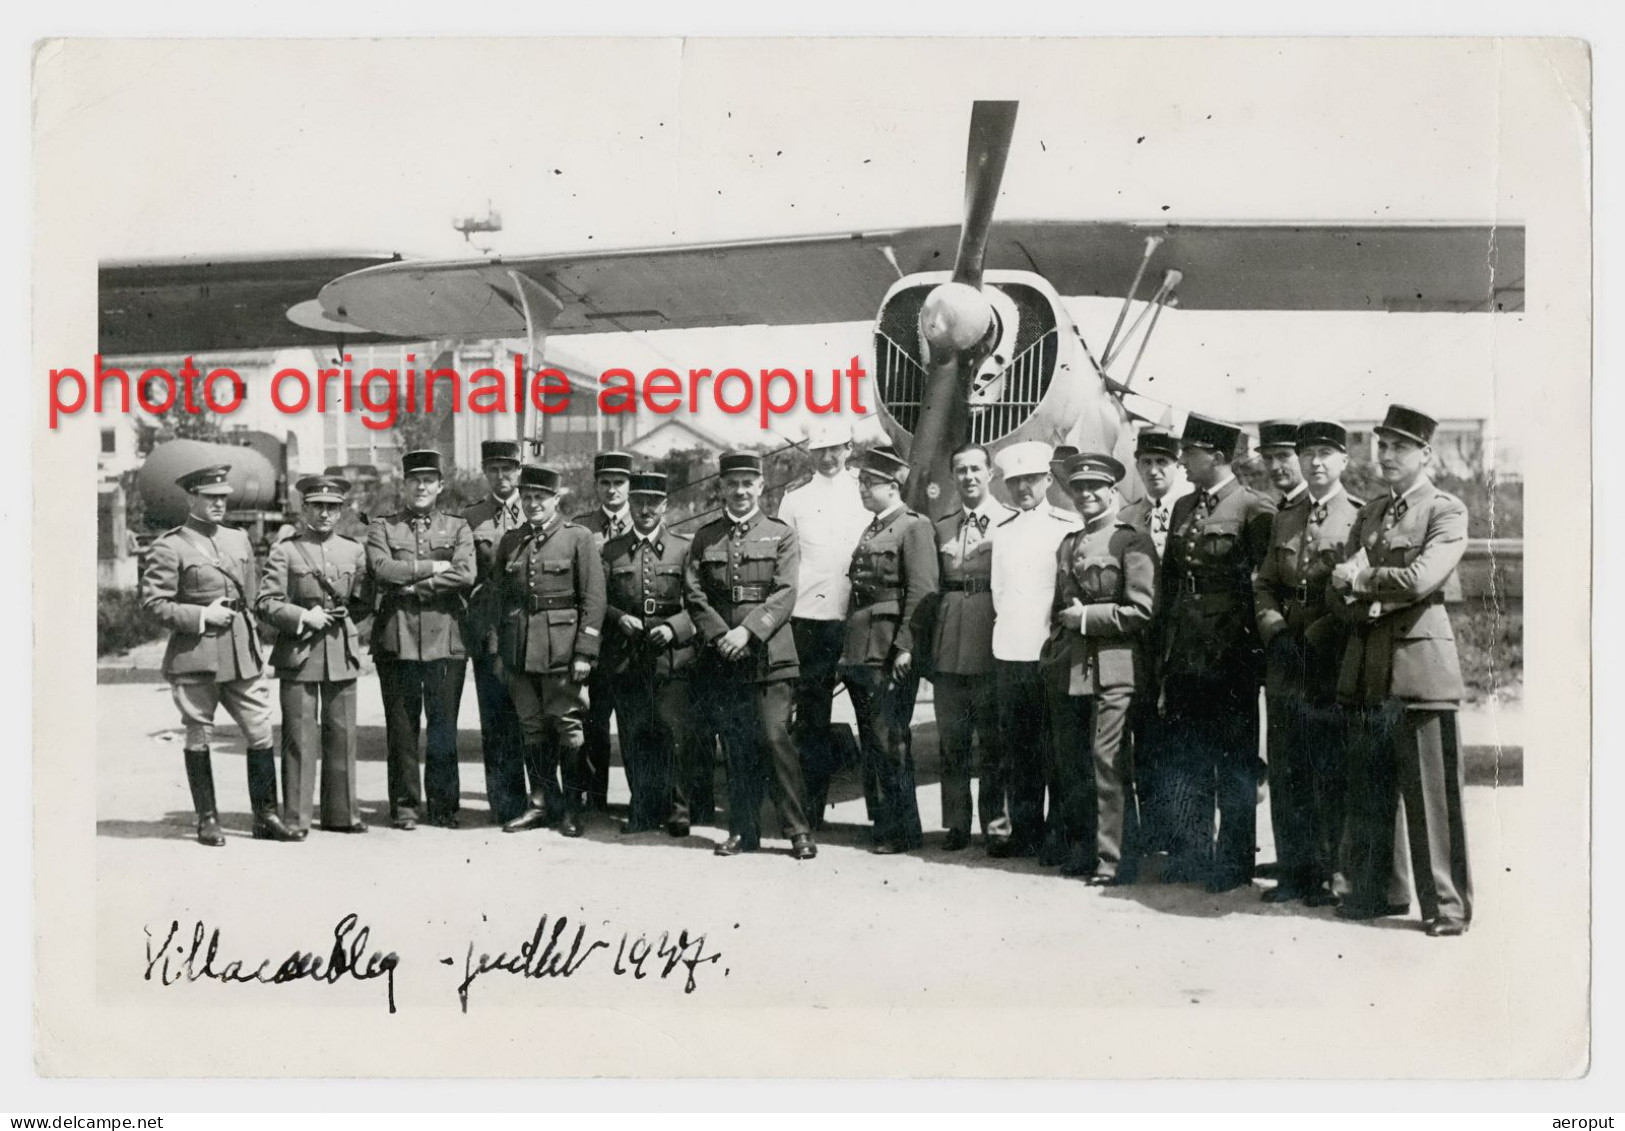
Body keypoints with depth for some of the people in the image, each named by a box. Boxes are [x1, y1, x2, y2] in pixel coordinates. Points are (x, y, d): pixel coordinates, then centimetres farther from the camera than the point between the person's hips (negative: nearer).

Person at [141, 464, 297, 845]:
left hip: (243, 654, 5)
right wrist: (202, 616, -15)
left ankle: (265, 816, 11)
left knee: (261, 733, 2)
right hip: (195, 656, -5)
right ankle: (207, 821, 15)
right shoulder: (169, 547, -4)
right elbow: (153, 604, -8)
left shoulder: (239, 540, 15)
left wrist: (250, 637, 15)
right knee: (199, 738, 4)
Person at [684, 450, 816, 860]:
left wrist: (748, 631, -17)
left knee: (775, 738, -10)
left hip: (768, 654, -3)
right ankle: (743, 831, 15)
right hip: (721, 658, 3)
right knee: (735, 748, 6)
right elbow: (693, 594, 4)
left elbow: (784, 594, -5)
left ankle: (798, 829, -3)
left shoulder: (780, 535, 5)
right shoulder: (705, 537, 12)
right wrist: (720, 635, -10)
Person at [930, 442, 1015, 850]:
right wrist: (926, 649, 7)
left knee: (993, 740, 2)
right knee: (952, 741, 7)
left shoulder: (1011, 522, 1)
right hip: (948, 649, 4)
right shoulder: (941, 528, 14)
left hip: (991, 648, -4)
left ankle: (995, 823, 12)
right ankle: (956, 824, 14)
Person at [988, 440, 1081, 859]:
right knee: (1014, 749, 8)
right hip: (1008, 653, 4)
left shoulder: (1067, 527, -1)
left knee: (1053, 749, -1)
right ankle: (1019, 828, 15)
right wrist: (1004, 626, 11)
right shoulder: (1001, 530, 13)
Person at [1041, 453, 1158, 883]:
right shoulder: (1068, 544, 20)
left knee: (1108, 764, -8)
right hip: (1067, 670, 7)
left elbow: (1140, 610, -11)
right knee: (1070, 767, 11)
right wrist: (1052, 655, 15)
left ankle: (1113, 859, -3)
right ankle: (1079, 852, 21)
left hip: (1111, 669, -7)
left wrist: (1087, 617, -10)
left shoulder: (1132, 541, -3)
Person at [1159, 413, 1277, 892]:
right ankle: (1189, 854, 21)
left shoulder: (1254, 509, -8)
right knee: (1184, 762, 11)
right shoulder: (1182, 508, 13)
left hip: (1231, 659, -7)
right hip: (1184, 656, 7)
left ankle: (1235, 861, 12)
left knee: (1233, 764, 3)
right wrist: (1166, 646, 11)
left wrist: (1256, 642, -9)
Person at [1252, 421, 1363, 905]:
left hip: (1335, 663, -5)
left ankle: (1329, 874, 8)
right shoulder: (1283, 520, 16)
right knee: (1287, 774, 7)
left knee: (1333, 774, 0)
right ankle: (1296, 871, 14)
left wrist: (1317, 637, -13)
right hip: (1285, 661, 5)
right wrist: (1277, 633, -2)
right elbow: (1264, 585, 15)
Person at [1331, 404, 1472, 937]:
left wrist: (1359, 579, -4)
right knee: (1368, 792, 10)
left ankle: (1447, 906, 4)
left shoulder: (1447, 511, -2)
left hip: (1419, 665, -6)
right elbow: (1342, 584, 11)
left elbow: (1419, 578, -16)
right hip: (1369, 667, 6)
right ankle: (1370, 892, 21)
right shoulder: (1369, 513, 18)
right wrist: (1380, 597, -10)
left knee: (1432, 792, -4)